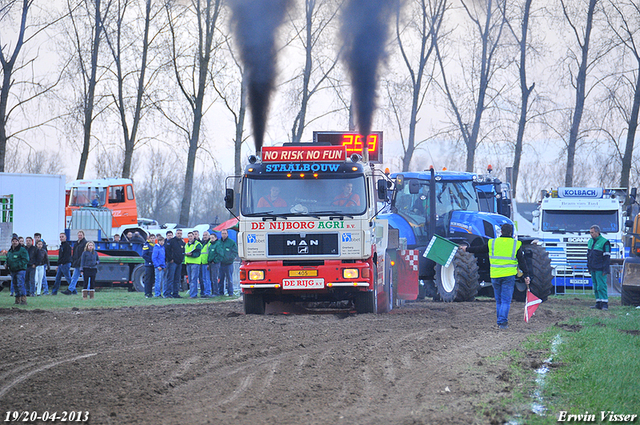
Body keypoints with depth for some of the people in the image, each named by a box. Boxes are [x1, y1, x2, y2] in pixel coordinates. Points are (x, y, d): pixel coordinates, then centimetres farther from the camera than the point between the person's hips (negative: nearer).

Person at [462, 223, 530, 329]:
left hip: (495, 276, 2)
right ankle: (503, 322, -11)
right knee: (506, 300, -2)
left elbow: (479, 249, 17)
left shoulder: (492, 243, 5)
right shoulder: (516, 245, 1)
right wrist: (526, 276, 7)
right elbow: (522, 262, 2)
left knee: (499, 300, 14)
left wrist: (467, 249, 34)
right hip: (509, 276, -2)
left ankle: (500, 321, 18)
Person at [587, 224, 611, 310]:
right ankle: (598, 304, 11)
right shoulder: (590, 241, 15)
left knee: (601, 286, -11)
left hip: (600, 269, -8)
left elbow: (607, 257, -11)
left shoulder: (604, 242, -8)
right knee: (595, 287, 8)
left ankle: (604, 304, -10)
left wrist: (605, 270, -15)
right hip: (593, 269, 8)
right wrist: (589, 267, 18)